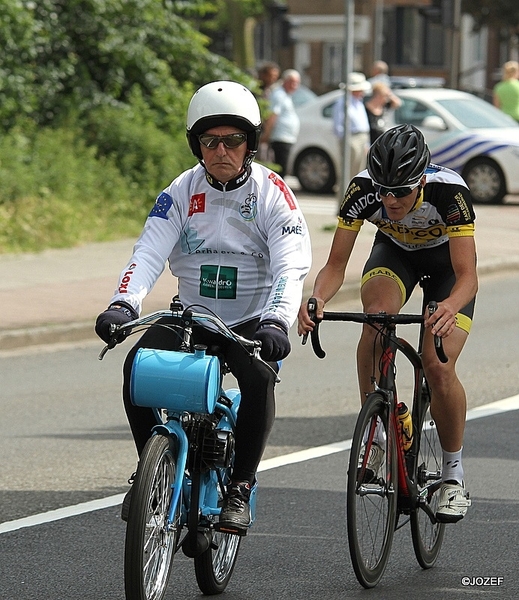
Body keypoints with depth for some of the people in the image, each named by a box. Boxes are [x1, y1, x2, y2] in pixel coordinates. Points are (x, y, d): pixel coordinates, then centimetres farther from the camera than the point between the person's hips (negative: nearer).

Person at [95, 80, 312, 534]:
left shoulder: (273, 194, -10)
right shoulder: (181, 192, -2)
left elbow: (290, 267, -21)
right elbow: (149, 252, -14)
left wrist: (276, 322, -40)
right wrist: (123, 304, -33)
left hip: (252, 321, -3)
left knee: (259, 377, -34)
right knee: (138, 364, -25)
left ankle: (240, 488, -17)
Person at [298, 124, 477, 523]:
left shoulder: (450, 191, -38)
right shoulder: (363, 190, -31)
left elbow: (467, 275, -41)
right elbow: (336, 265, -27)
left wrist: (450, 307, -63)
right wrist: (317, 300, -49)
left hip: (447, 261, -2)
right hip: (394, 252, 2)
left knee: (438, 367, -19)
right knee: (377, 315, -33)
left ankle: (453, 474, 1)